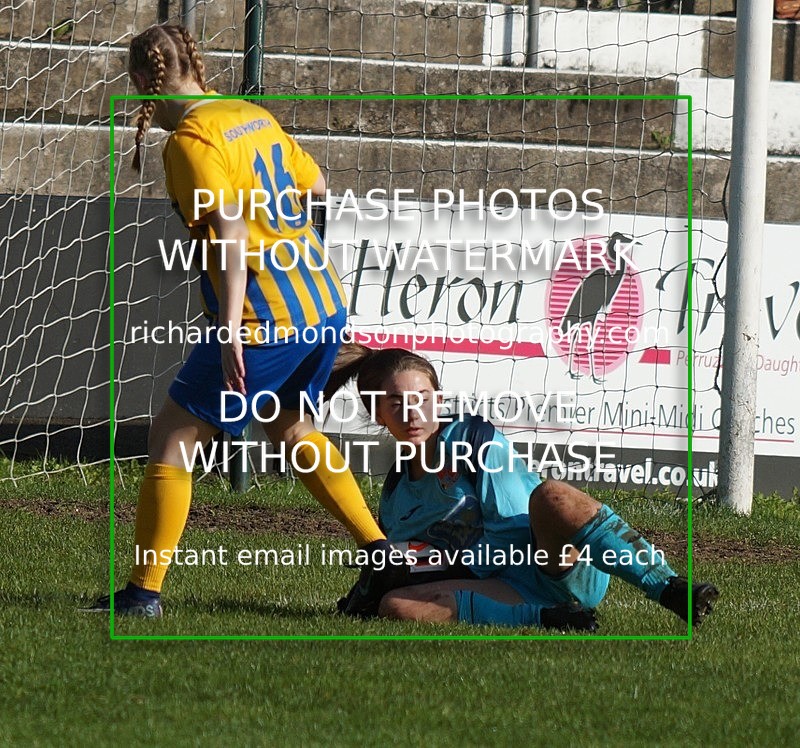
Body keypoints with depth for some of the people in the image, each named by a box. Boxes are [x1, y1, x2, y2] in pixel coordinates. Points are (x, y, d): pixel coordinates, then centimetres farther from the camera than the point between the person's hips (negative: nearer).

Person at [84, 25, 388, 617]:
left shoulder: (192, 140, -13)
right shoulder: (253, 115, 11)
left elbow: (231, 231, -24)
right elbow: (313, 182, 24)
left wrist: (232, 328, -30)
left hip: (266, 319, -8)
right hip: (325, 304, 9)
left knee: (171, 439, 0)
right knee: (289, 427, 31)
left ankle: (144, 592, -3)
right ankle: (380, 549, 32)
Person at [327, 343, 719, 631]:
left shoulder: (477, 439, -1)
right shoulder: (394, 496, 17)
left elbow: (515, 536, -6)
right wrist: (372, 587, 1)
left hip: (571, 573, -5)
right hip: (511, 596, 5)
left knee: (550, 496, -37)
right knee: (396, 606, -22)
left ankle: (670, 590, -40)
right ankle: (546, 618, -30)